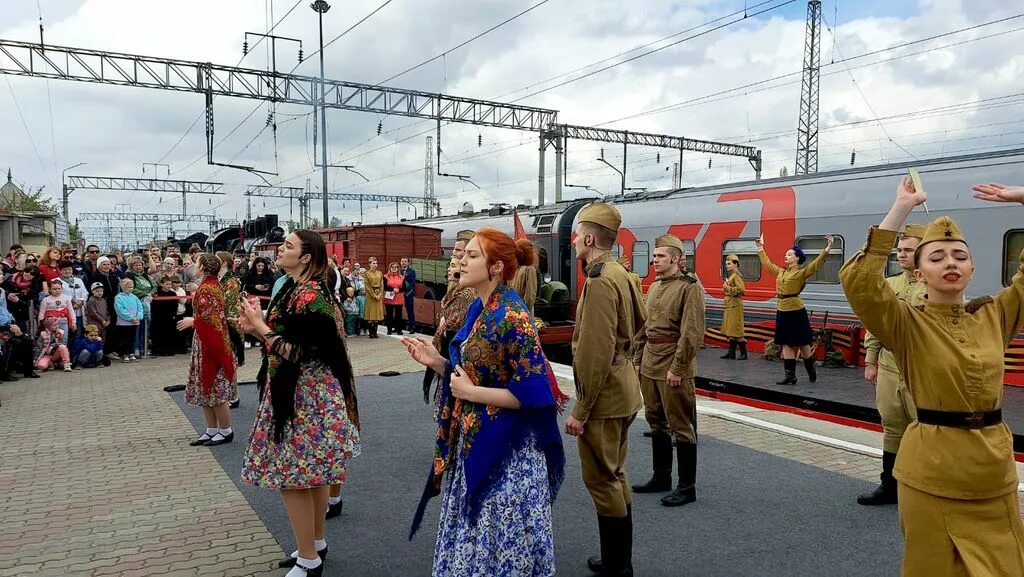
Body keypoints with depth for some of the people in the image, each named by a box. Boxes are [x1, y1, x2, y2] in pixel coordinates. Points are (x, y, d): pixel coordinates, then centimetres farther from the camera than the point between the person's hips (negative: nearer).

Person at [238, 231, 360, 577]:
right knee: (312, 474, 18)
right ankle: (316, 543, 32)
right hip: (307, 393, 10)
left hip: (305, 396, -10)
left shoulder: (309, 295, -20)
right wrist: (258, 328, 1)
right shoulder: (295, 289, 11)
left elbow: (296, 352, -24)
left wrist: (260, 327, -14)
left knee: (292, 476, -2)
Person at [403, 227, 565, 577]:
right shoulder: (478, 309, 5)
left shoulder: (512, 317, -21)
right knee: (473, 534, 21)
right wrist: (437, 362, 0)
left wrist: (471, 393, -20)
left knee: (501, 540, 8)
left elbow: (531, 393, -22)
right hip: (472, 441, 9)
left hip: (504, 448, -9)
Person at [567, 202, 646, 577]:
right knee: (614, 475, 18)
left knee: (601, 479, 1)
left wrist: (580, 410, -21)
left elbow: (596, 354, -24)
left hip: (604, 396, -10)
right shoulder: (619, 274, 9)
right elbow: (639, 321, 20)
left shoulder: (599, 282, -21)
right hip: (623, 391, 10)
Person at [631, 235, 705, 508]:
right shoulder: (654, 286, 13)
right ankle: (661, 477, 29)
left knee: (681, 426, 1)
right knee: (656, 422, 16)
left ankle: (687, 486, 12)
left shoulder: (690, 287, -12)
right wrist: (637, 359, 13)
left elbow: (692, 333, -17)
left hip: (673, 366, -8)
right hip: (649, 364, 8)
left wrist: (677, 369, -19)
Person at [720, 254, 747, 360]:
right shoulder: (731, 275, 15)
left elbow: (741, 289, -27)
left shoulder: (736, 275, -14)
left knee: (736, 330, -6)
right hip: (730, 305, 10)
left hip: (735, 305, -10)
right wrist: (726, 287, 8)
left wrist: (728, 288, -19)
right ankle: (731, 352, 15)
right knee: (730, 330, 11)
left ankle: (743, 352, 1)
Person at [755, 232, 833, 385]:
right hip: (782, 311, 6)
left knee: (802, 344, 4)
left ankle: (812, 372, 22)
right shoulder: (781, 272, 11)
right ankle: (790, 376, 10)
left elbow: (816, 264, -18)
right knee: (786, 344, 6)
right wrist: (761, 250, 32)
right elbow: (767, 264, 26)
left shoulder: (802, 273, -7)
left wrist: (827, 249, -28)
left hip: (796, 311, -6)